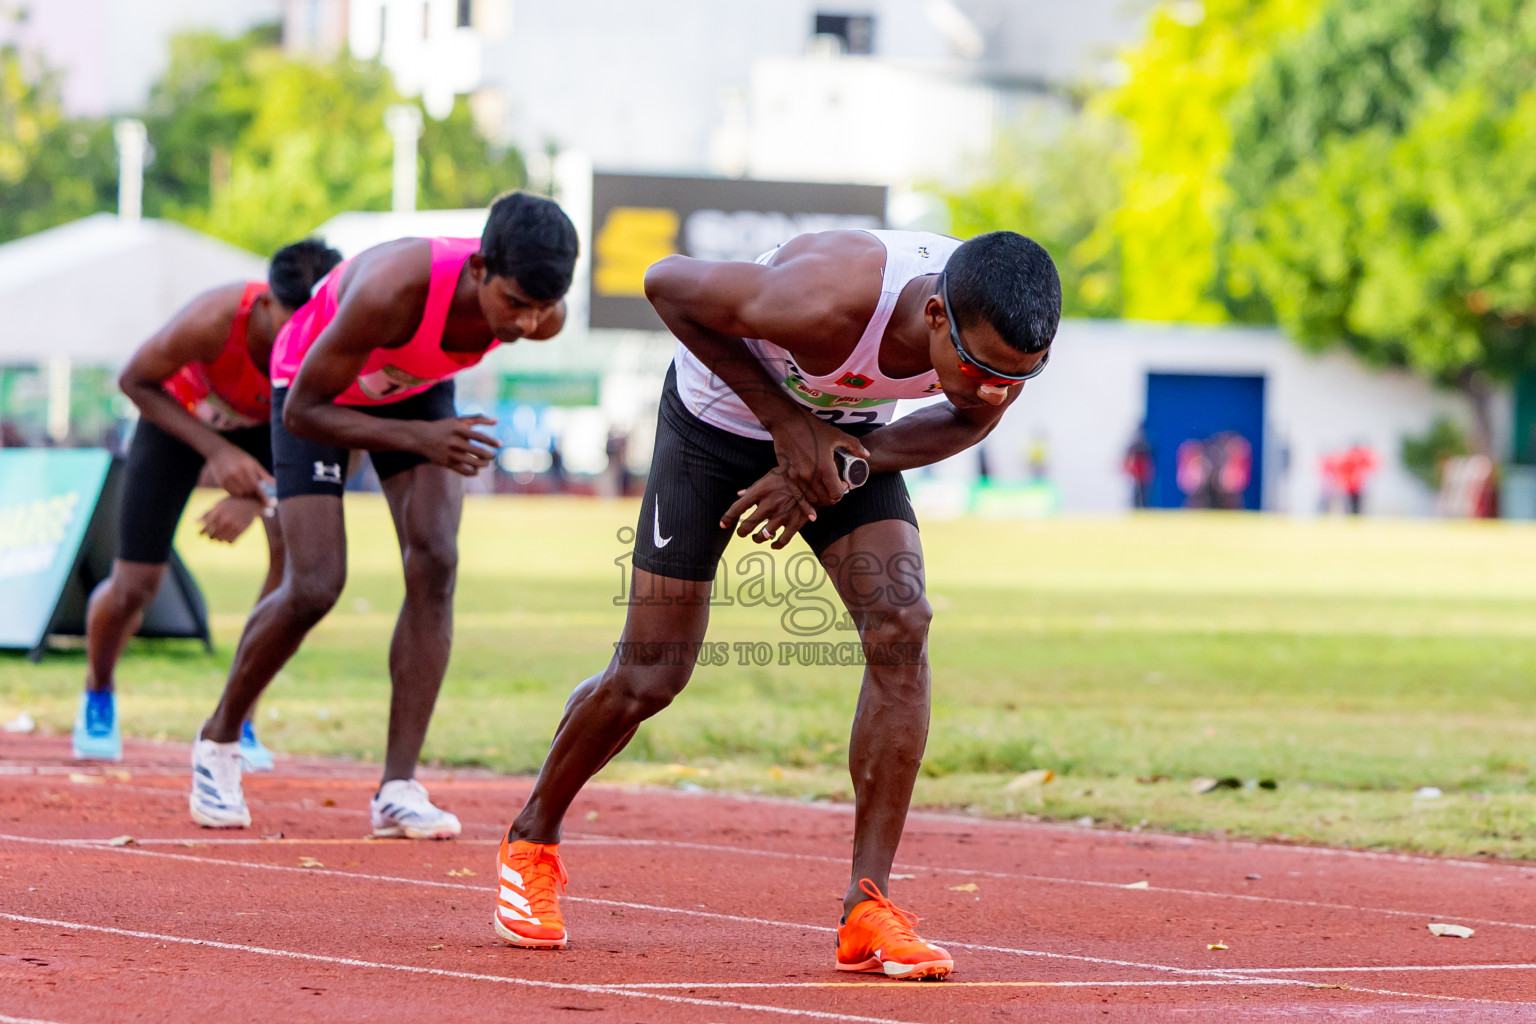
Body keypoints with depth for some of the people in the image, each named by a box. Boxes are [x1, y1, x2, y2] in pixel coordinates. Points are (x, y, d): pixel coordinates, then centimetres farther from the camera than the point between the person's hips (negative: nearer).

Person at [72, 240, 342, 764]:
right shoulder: (212, 321, -41)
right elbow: (135, 381, -22)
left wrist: (257, 499, -42)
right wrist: (216, 451, -34)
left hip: (267, 423, 2)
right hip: (181, 410, -2)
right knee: (134, 585, -5)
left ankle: (238, 718, -5)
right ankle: (97, 695, 30)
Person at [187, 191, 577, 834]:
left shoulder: (545, 315, -28)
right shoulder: (389, 291, -45)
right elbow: (301, 412, -33)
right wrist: (418, 438, -43)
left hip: (416, 389, 4)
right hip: (318, 387, -4)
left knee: (434, 563, -15)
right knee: (314, 588, -12)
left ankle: (398, 789, -12)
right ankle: (218, 742, 14)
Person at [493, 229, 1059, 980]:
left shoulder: (1007, 331, -27)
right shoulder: (824, 301, -43)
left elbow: (967, 423, -3)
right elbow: (665, 281, -26)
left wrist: (836, 467, -18)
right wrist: (785, 420, -26)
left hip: (844, 427, 4)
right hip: (719, 415, -4)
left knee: (900, 624, -18)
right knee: (651, 675, -1)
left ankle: (867, 909, -13)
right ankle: (532, 840, 28)